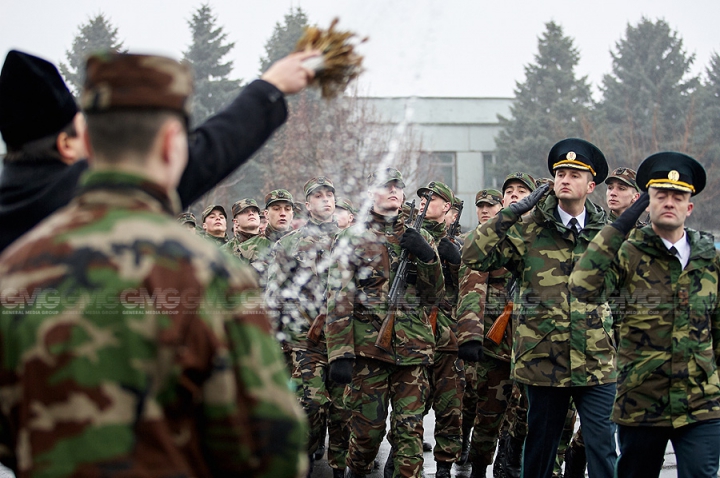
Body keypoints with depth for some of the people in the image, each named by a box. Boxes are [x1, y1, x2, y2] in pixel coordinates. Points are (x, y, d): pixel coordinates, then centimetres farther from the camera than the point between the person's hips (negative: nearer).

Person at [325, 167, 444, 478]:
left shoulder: (418, 239, 15)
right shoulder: (352, 239, 4)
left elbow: (435, 296, 13)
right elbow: (338, 300, -3)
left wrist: (427, 256, -5)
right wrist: (339, 353, -13)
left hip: (412, 348, 3)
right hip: (369, 348, -3)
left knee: (410, 427, 0)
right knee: (368, 427, 0)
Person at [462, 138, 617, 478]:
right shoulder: (527, 229, 1)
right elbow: (472, 256, -7)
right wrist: (511, 213, -11)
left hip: (596, 361, 1)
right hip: (544, 359, -1)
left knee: (601, 446, -3)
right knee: (541, 445, 11)